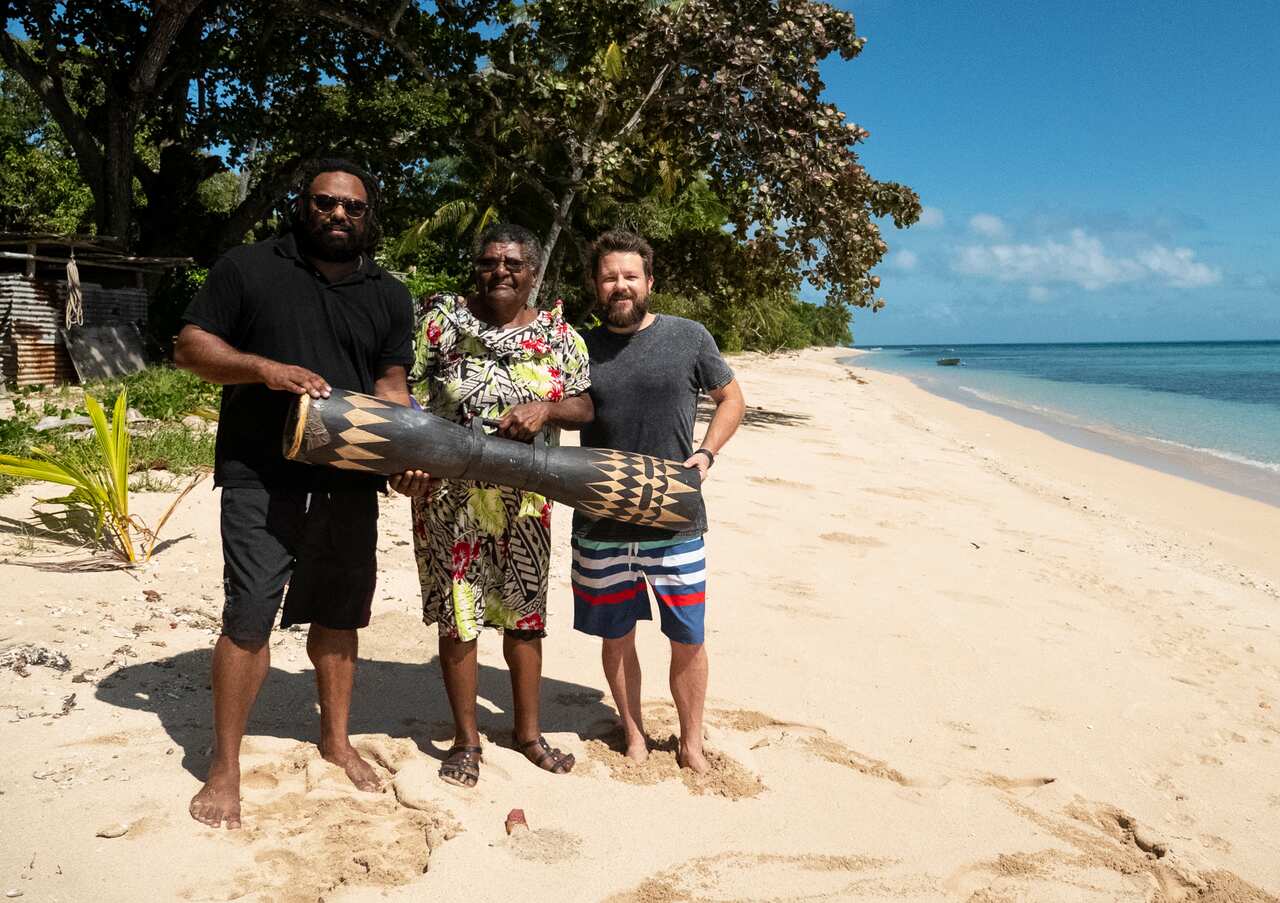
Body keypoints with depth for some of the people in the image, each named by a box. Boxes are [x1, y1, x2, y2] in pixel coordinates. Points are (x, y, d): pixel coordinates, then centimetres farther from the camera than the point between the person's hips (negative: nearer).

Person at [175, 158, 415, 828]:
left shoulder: (390, 295, 11)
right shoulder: (247, 269, 2)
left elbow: (390, 384, 8)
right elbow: (190, 347, 0)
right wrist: (267, 368, -17)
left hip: (349, 486, 3)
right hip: (261, 481, -3)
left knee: (338, 616, 13)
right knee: (248, 620, -3)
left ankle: (336, 740, 30)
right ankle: (224, 766, 13)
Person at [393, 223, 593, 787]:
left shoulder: (559, 334, 4)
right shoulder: (443, 319, -1)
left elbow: (583, 407, 4)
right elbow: (407, 395, -3)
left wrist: (546, 407, -17)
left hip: (525, 498, 2)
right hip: (449, 494, -2)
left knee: (524, 614, 12)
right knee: (458, 617, 6)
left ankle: (527, 729, 30)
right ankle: (466, 739, 24)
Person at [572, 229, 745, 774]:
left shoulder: (688, 337, 0)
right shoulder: (581, 349, 4)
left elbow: (731, 398, 10)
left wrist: (706, 453, -3)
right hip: (600, 523, 1)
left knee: (687, 639, 7)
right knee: (616, 636, 14)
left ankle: (691, 740, 29)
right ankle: (632, 732, 35)